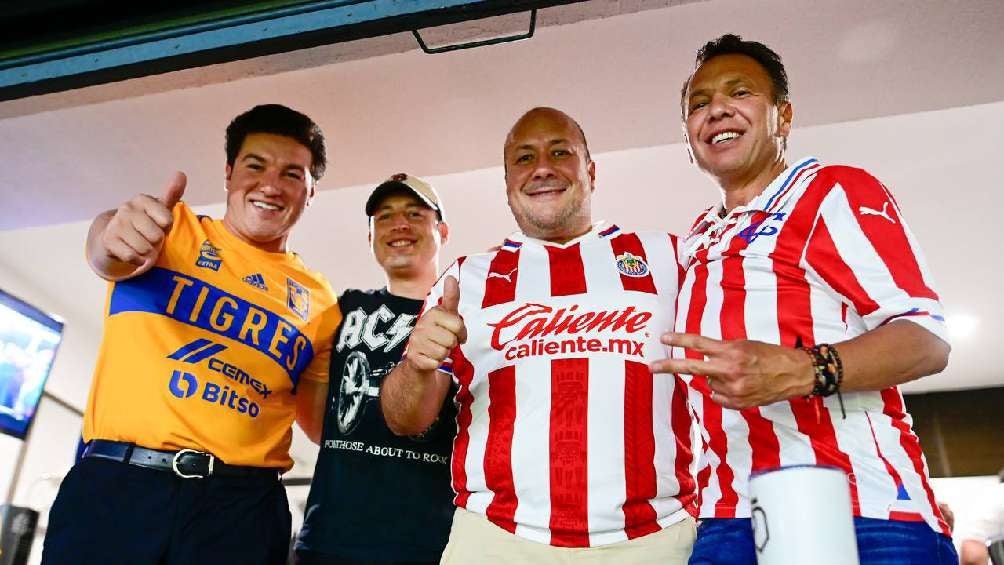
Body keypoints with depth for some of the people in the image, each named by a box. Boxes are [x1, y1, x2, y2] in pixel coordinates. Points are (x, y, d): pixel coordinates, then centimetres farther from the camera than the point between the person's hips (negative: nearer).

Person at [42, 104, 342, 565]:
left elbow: (326, 422, 12)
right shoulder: (171, 226, 6)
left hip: (240, 503, 2)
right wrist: (115, 238, -39)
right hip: (113, 480, -1)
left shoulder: (319, 303, 10)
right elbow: (110, 257, -15)